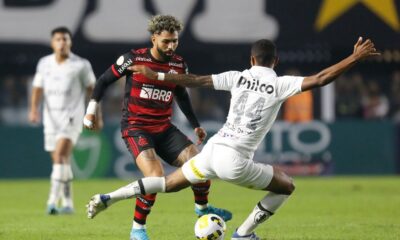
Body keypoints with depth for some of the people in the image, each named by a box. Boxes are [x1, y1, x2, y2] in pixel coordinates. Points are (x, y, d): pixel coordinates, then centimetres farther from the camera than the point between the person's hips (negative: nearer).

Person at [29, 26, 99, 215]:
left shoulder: (81, 65, -3)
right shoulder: (44, 63, 8)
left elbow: (91, 89, 5)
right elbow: (38, 88, 10)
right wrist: (34, 109, -6)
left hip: (71, 117, -5)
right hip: (51, 117, 5)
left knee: (60, 155, -22)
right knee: (62, 162, 10)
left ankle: (53, 201, -28)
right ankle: (67, 203, 21)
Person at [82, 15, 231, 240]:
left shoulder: (179, 65, 3)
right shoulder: (134, 59, -10)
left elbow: (182, 95, 21)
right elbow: (104, 80, 3)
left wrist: (196, 126, 22)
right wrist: (92, 109, 1)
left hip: (164, 128, 5)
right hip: (135, 128, -5)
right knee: (156, 176, -26)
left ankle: (202, 207, 26)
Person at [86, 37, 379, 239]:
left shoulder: (238, 77, 7)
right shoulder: (280, 84, -3)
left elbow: (195, 80, 6)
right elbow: (320, 79, -9)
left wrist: (154, 75, 14)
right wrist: (355, 57, -4)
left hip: (212, 150, 4)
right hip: (235, 161, -4)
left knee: (169, 183, 24)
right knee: (286, 186, 16)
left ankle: (108, 198, 13)